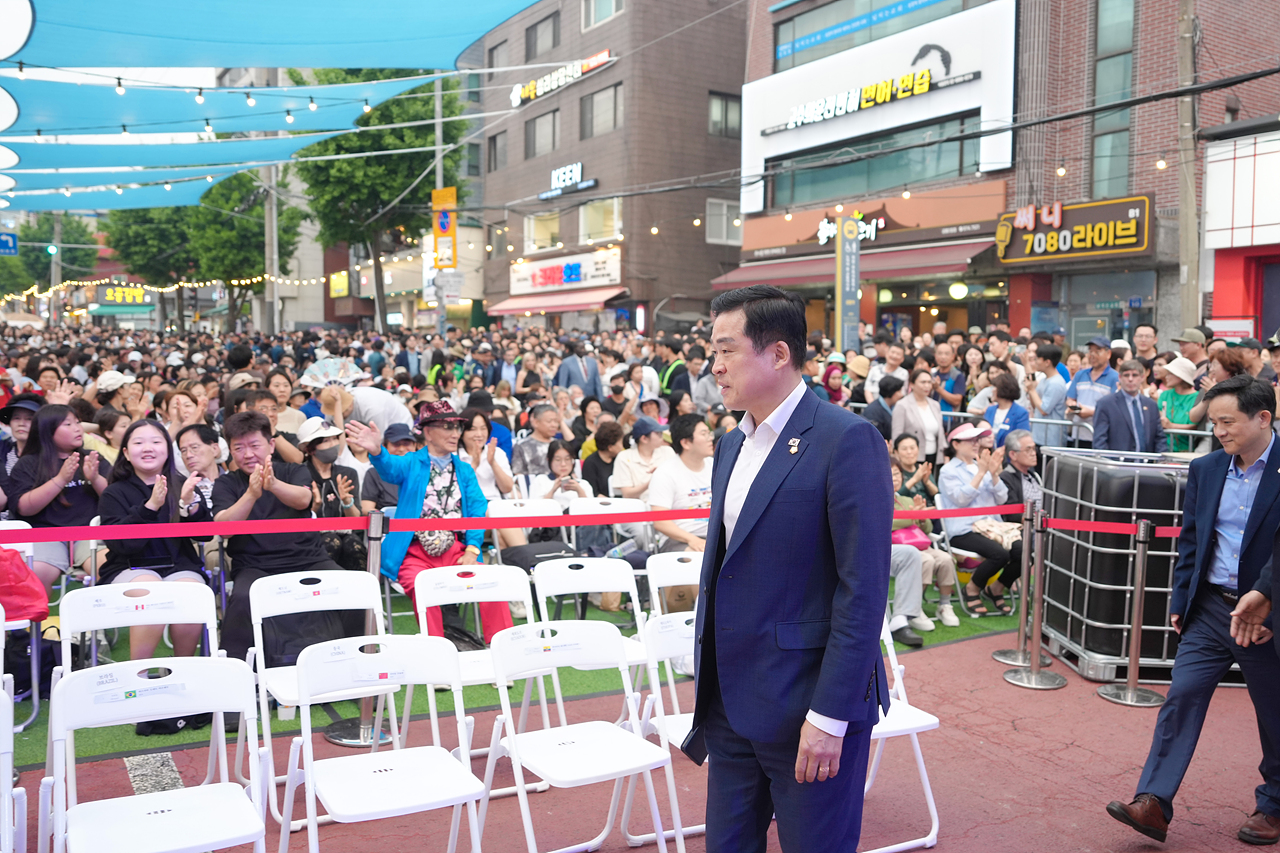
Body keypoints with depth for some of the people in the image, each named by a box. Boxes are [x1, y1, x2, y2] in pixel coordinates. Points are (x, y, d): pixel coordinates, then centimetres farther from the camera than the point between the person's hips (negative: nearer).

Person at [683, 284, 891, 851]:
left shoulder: (846, 440, -14)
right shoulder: (732, 445, 11)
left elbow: (863, 588, -18)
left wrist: (829, 717, -19)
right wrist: (707, 683, 14)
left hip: (808, 707, -7)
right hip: (731, 706, 7)